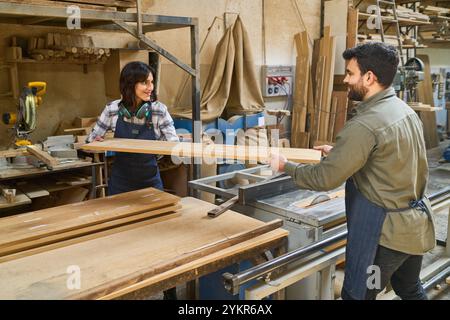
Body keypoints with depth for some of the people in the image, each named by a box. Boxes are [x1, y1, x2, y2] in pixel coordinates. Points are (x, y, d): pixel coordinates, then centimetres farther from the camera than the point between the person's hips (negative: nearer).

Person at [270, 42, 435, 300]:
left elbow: (326, 179, -20)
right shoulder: (406, 110, 4)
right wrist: (339, 152, 15)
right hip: (417, 223, 9)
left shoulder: (365, 125, -25)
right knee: (411, 290, 26)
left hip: (386, 230, -9)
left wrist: (286, 167, -6)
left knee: (357, 295, 7)